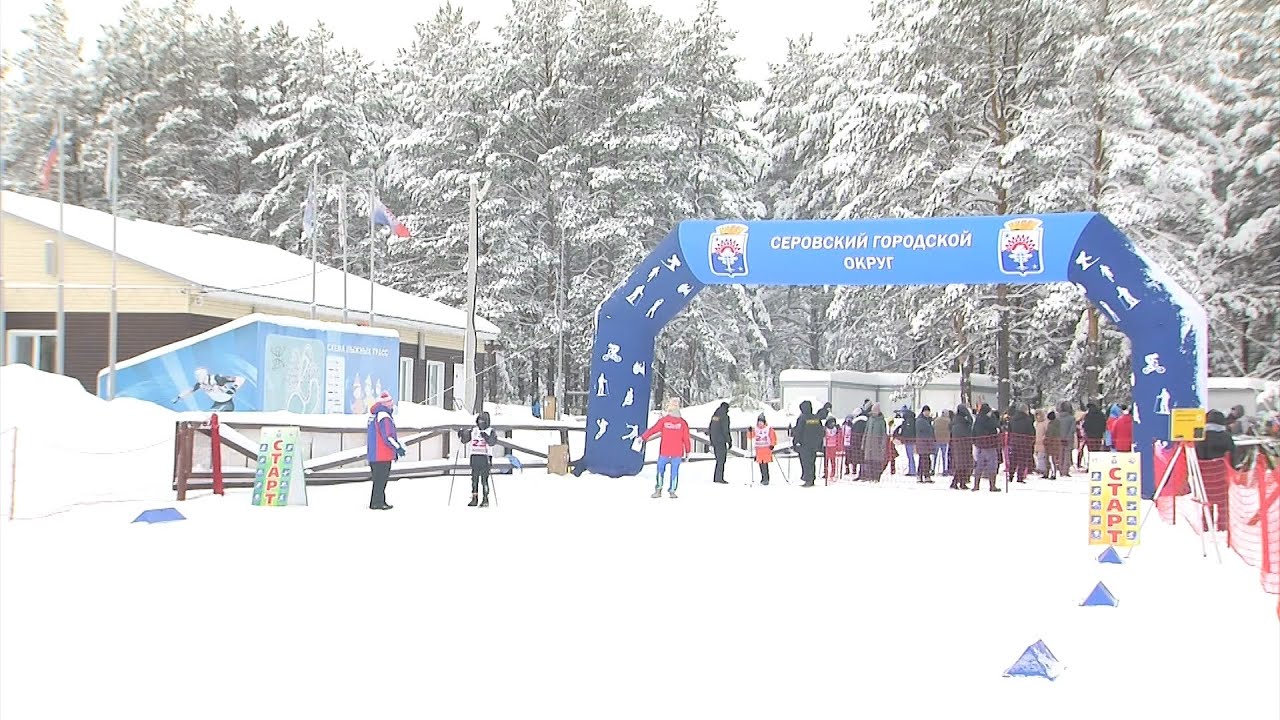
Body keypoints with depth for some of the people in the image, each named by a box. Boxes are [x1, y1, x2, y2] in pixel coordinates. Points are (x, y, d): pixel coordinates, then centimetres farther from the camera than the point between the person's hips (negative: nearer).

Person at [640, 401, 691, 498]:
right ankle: (672, 491, 5)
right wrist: (687, 451, 12)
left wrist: (643, 437, 10)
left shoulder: (663, 420, -2)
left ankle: (658, 490, 4)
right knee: (674, 472, 6)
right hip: (677, 453, 1)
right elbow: (686, 438, 4)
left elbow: (653, 429, 1)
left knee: (660, 470, 8)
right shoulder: (682, 422, 2)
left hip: (664, 452, -1)